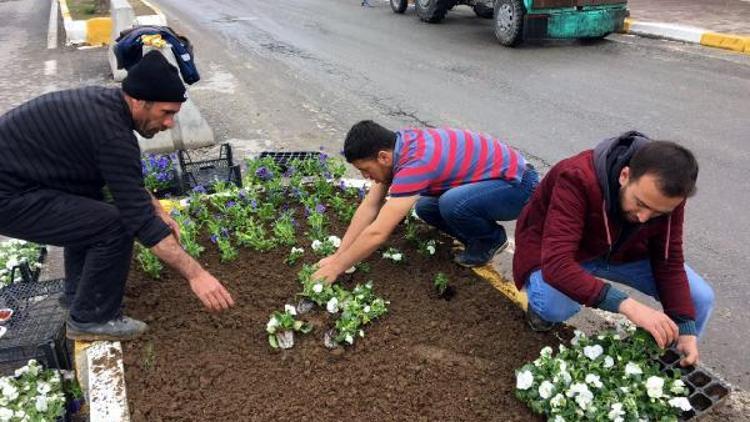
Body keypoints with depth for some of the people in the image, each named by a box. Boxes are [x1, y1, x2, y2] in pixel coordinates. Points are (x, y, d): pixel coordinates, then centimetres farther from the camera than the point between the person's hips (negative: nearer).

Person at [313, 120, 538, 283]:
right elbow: (369, 206, 0)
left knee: (452, 204, -32)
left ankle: (491, 239, -3)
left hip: (518, 183, -8)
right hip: (494, 180, 8)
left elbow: (377, 233, -31)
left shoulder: (415, 163, -31)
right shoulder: (396, 144, -5)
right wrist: (337, 255, -3)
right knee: (425, 207, 0)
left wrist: (337, 266, -19)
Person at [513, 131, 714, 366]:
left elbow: (669, 262, -11)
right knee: (556, 307, -37)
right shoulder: (577, 179, -39)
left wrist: (685, 329, -23)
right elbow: (557, 265, -46)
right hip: (554, 252, -4)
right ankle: (540, 304, 2)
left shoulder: (665, 194, -21)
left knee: (700, 298, -8)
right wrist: (627, 306, -54)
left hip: (620, 249, 5)